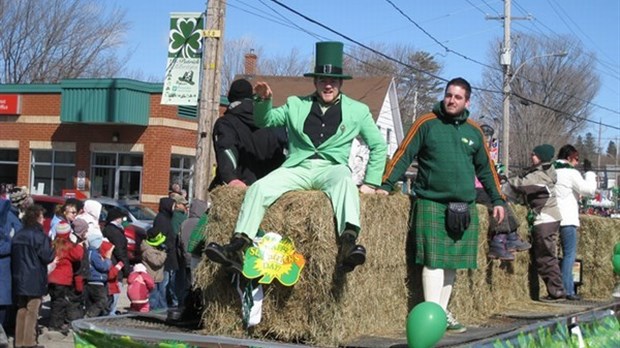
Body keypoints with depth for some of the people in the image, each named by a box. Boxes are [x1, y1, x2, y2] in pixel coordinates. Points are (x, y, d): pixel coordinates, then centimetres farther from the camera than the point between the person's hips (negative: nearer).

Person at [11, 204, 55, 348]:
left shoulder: (18, 235, 9)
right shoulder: (40, 236, -14)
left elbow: (13, 256, 12)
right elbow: (47, 257, -15)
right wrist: (54, 251, 3)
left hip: (19, 279, 7)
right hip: (34, 280, -7)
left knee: (21, 311, 13)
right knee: (32, 312, -1)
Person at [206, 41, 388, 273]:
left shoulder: (358, 111, 14)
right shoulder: (296, 105, 20)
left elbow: (379, 146, 17)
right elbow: (265, 121, 23)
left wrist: (371, 183, 7)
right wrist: (263, 100, 1)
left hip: (331, 169, -2)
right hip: (297, 168, 2)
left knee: (344, 178, -38)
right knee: (259, 188, -24)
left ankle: (348, 245, -57)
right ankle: (236, 249, -33)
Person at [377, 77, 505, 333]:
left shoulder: (474, 131, 12)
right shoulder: (426, 123, 0)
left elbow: (485, 169, 19)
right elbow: (404, 155, -2)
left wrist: (497, 200, 17)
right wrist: (386, 185, -10)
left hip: (464, 207, 4)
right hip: (431, 203, -4)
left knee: (452, 261, 7)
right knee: (433, 259, -10)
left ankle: (443, 312, 17)